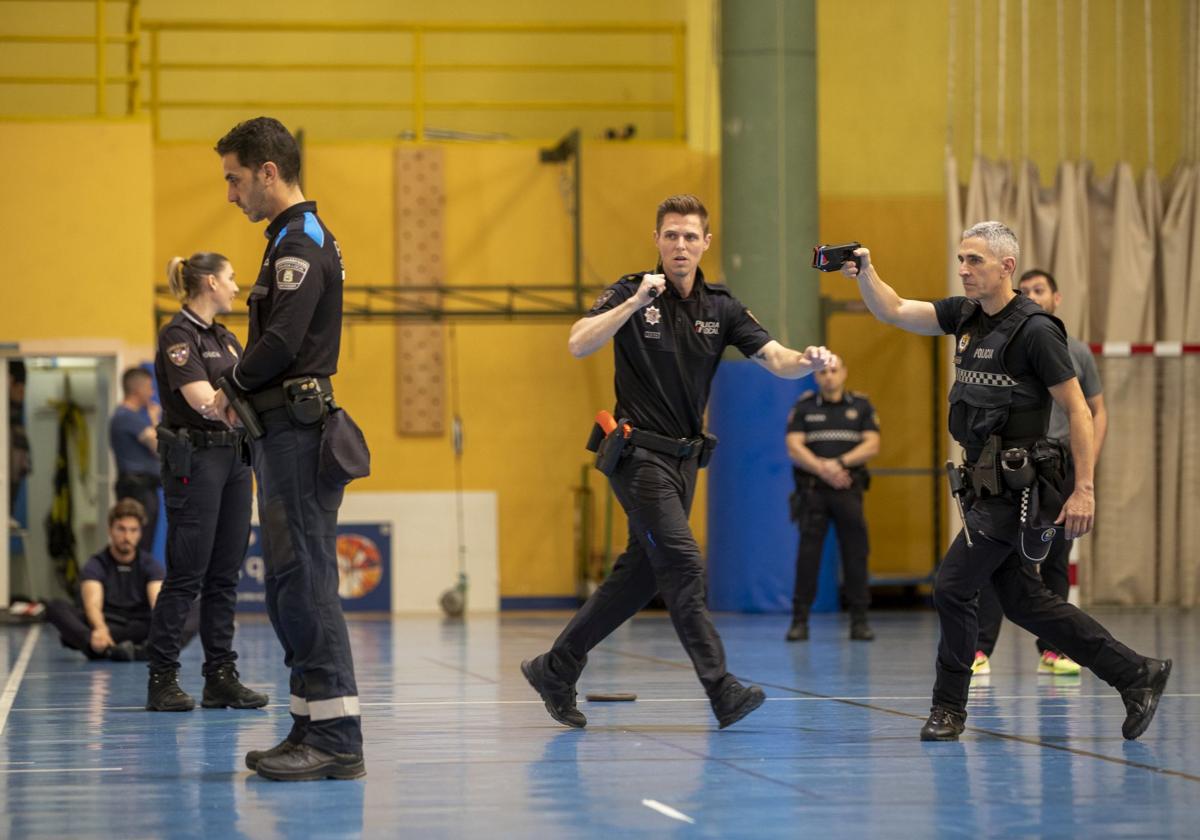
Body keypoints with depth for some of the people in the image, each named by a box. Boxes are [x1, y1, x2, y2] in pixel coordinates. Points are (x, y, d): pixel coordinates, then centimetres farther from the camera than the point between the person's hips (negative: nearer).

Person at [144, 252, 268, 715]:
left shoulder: (226, 339, 17)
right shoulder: (178, 335, -9)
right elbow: (202, 399, -19)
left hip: (235, 457, 8)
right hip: (195, 459, -8)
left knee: (225, 574, 7)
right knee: (186, 574, -7)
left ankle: (221, 676, 10)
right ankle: (163, 680, -3)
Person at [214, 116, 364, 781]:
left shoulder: (300, 244, -12)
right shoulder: (298, 240, 20)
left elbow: (281, 342, -20)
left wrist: (233, 383, -3)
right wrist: (243, 391, 7)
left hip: (296, 433, -11)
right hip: (284, 433, 11)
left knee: (304, 580, -11)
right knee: (290, 583, 12)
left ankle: (337, 739, -11)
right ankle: (312, 728, 16)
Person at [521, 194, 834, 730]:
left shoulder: (720, 308, 5)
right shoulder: (631, 293, -7)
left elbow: (775, 360, -5)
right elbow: (579, 345, -22)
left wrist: (807, 361, -27)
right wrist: (634, 302, -30)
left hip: (683, 458, 6)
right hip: (639, 454, -6)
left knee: (640, 577, 10)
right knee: (682, 564, -15)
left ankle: (555, 669, 21)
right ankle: (722, 691, -18)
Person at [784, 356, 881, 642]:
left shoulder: (861, 406, 9)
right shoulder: (804, 407, 7)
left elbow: (872, 445, 0)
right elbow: (794, 448, -2)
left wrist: (840, 463, -14)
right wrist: (823, 470, -16)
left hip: (849, 490, 1)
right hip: (812, 491, -1)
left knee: (855, 553, -2)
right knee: (808, 555, -5)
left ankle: (859, 621, 4)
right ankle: (800, 621, -2)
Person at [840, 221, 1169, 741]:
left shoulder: (1035, 330, -13)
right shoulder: (965, 315, 10)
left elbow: (1078, 411, -13)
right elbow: (893, 311, 12)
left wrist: (1084, 490, -17)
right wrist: (865, 274, -8)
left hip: (1017, 488, -9)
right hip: (985, 483, 9)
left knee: (952, 586, -8)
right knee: (1021, 600, 11)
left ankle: (949, 709, 7)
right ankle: (1135, 675, 19)